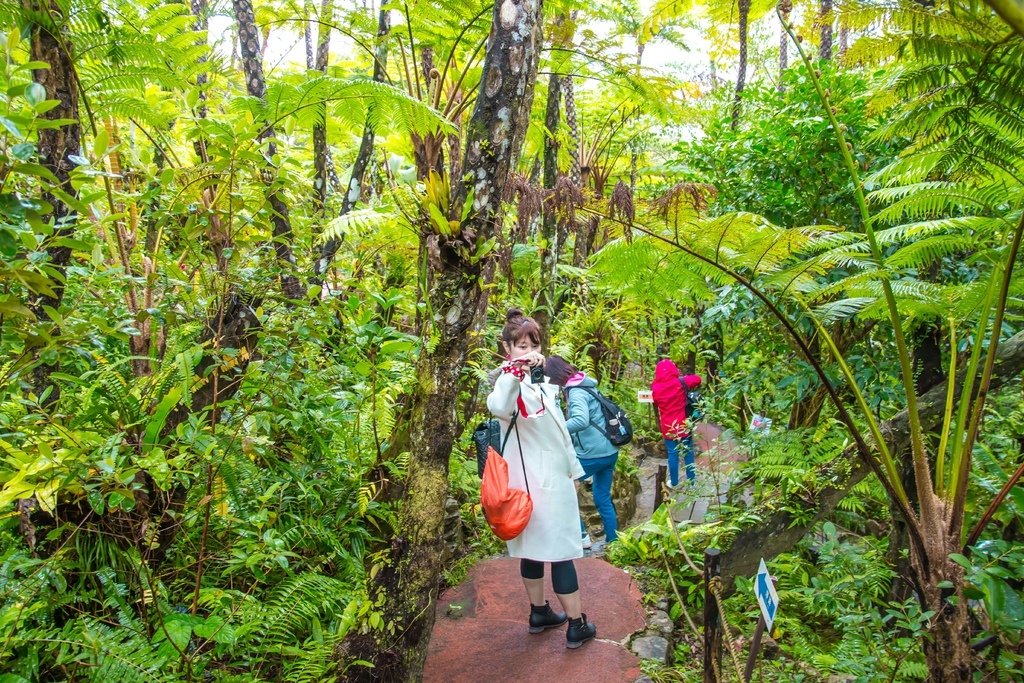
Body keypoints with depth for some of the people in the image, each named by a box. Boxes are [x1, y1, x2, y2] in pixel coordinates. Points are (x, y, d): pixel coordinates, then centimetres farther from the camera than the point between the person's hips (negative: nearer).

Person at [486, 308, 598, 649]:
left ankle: (539, 612, 31)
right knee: (562, 549, 0)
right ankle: (576, 625, 12)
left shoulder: (542, 382, 10)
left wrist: (573, 469, 21)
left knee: (534, 546, 18)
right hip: (538, 479, -9)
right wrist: (514, 370, -54)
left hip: (553, 476, 9)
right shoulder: (510, 382, -18)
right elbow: (498, 407, -44)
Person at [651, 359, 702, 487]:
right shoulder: (681, 383, -11)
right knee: (688, 453, 12)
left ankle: (674, 482, 18)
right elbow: (697, 379, 2)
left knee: (672, 454, 10)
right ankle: (691, 481, 21)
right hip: (683, 426, 0)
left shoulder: (656, 388, -11)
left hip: (668, 427, 0)